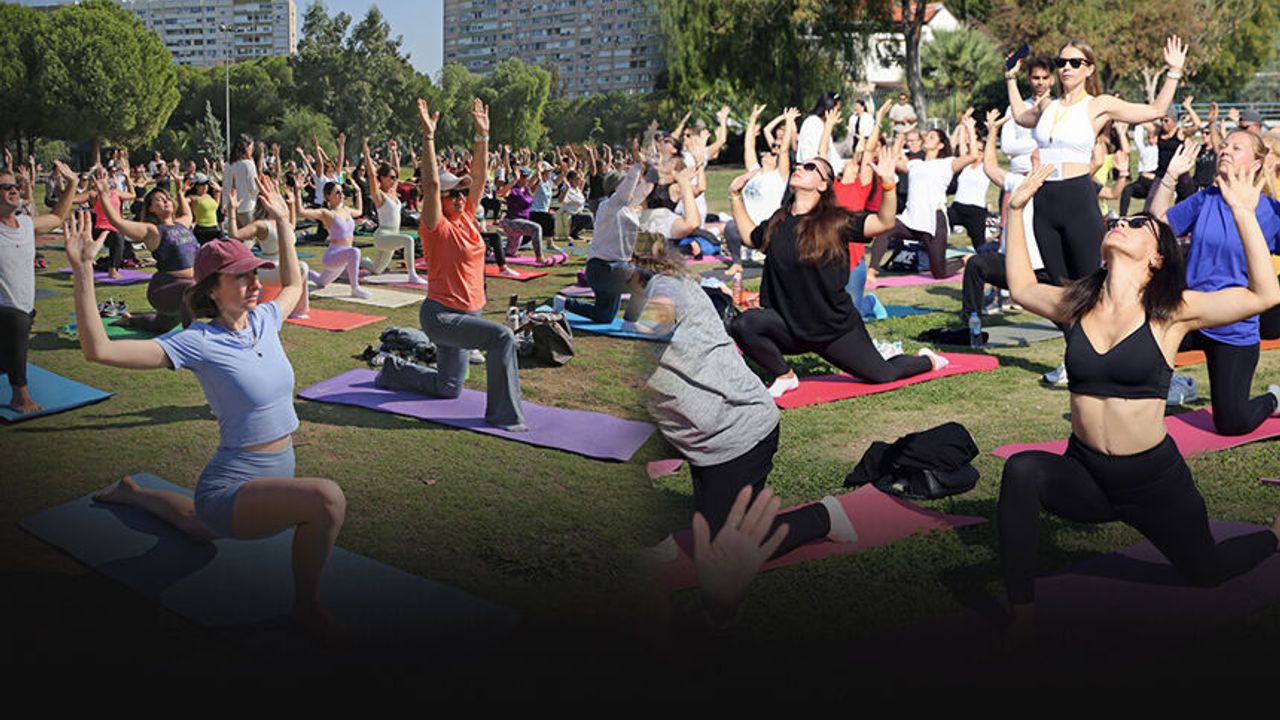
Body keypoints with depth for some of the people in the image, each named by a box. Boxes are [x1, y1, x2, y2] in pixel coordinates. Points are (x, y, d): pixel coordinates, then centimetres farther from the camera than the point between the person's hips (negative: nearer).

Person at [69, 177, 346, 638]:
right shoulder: (200, 344, -18)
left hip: (274, 476, 8)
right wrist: (83, 273, -29)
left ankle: (131, 494, 61)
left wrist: (282, 223, 21)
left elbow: (293, 285, 26)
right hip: (233, 488, -8)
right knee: (327, 498, -36)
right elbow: (98, 350, -24)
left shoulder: (263, 320, 2)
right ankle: (306, 605, -13)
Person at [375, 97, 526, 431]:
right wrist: (428, 136, -29)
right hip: (441, 315, -8)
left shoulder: (467, 218, 5)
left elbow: (480, 176, 6)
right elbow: (431, 183, -26)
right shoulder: (437, 227, -13)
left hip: (467, 313, 8)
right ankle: (504, 413, -20)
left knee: (448, 388, 19)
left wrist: (482, 135, 1)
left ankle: (395, 370, 40)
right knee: (502, 336, -29)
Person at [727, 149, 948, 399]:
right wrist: (735, 195, 18)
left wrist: (888, 182, -32)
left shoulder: (835, 222, -11)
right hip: (790, 325, 3)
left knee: (883, 375, 7)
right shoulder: (779, 221, 3)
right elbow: (750, 236, 22)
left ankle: (926, 360, 44)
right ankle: (785, 377, 0)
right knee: (743, 325, -25)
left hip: (836, 328, -3)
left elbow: (884, 222, -19)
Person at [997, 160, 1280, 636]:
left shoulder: (1171, 312, -10)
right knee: (1022, 471, -30)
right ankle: (1021, 618, -23)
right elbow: (1021, 287, 16)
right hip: (1084, 476, 2)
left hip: (1154, 480, -2)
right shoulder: (1077, 306, 1)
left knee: (1206, 572, 17)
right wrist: (1016, 210, 12)